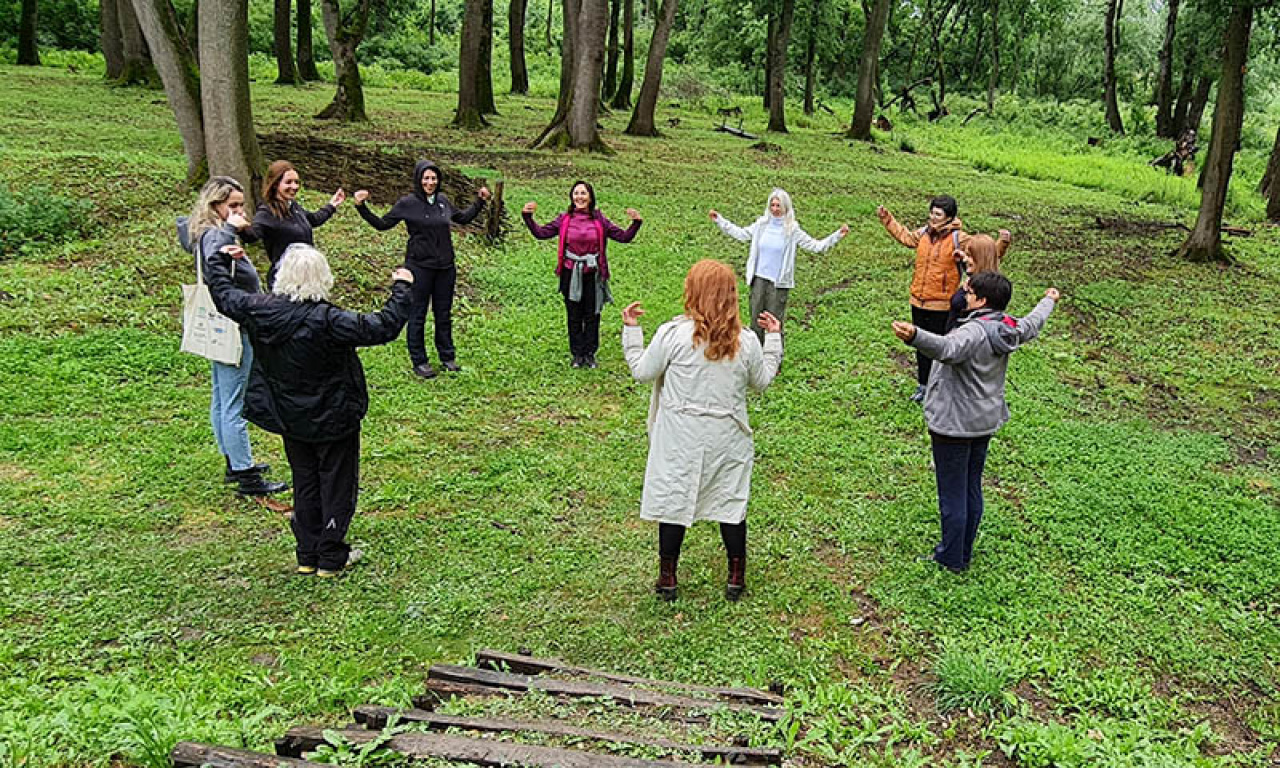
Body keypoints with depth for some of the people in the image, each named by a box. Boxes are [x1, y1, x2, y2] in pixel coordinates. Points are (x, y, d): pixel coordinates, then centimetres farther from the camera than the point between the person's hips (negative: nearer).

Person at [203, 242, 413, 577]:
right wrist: (401, 289, -15)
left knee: (304, 484, 19)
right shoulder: (327, 320, -26)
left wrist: (218, 259, 26)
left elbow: (223, 294, 9)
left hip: (290, 420, 5)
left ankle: (307, 555, 28)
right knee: (337, 484, 11)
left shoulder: (259, 310, -11)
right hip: (333, 420, -5)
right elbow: (382, 327, -27)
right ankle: (331, 557, 19)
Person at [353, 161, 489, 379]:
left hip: (445, 267, 5)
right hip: (420, 268, -5)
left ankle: (447, 357, 27)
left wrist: (480, 202, 20)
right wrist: (361, 207, -13)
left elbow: (462, 218, 24)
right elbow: (382, 224, -2)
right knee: (417, 315, 3)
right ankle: (419, 361, 14)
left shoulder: (443, 201, 6)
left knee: (444, 314, 14)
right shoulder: (408, 203, -7)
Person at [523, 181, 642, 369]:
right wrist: (528, 217, -9)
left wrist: (635, 223, -13)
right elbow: (541, 233, 2)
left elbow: (624, 237, 1)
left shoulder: (599, 220, 1)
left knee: (592, 315, 7)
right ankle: (577, 355, 19)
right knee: (574, 316, 8)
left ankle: (590, 354, 19)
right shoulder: (564, 220, 1)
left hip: (593, 275, 0)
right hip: (571, 274, 0)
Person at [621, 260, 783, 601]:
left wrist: (631, 329, 7)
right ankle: (736, 578, 27)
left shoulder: (672, 334, -16)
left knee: (673, 502, 12)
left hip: (680, 440, -1)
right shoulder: (746, 341, -8)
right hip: (727, 439, 2)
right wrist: (774, 339, 19)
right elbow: (761, 380, 9)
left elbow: (642, 371, -4)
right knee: (731, 503, 16)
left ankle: (667, 579, 24)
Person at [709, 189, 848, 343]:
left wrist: (838, 235, -14)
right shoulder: (761, 224, 2)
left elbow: (815, 246, -4)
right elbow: (741, 234, 17)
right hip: (759, 279, 3)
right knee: (756, 320, 11)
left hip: (779, 283, -3)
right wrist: (719, 220, 17)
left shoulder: (792, 230, -6)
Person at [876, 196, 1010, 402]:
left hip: (941, 304, -6)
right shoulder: (923, 233, 4)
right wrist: (886, 218, 31)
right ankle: (922, 385, 31)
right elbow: (905, 236, 27)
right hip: (918, 301, 6)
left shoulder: (959, 239, -12)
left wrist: (1002, 244, -29)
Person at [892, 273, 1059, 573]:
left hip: (954, 425, -9)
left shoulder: (974, 332, -27)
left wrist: (915, 336, -70)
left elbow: (948, 348, -50)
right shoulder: (1008, 329, 1)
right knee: (972, 489, 20)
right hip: (985, 423, 9)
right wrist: (1048, 301, 46)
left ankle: (951, 559, 18)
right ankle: (964, 552, 34)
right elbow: (1033, 324, 24)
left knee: (952, 494, 5)